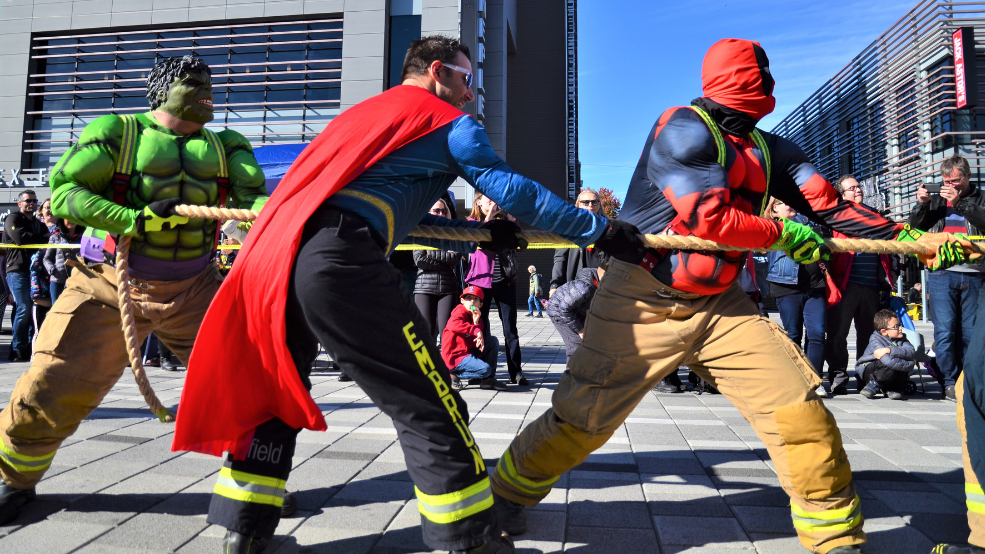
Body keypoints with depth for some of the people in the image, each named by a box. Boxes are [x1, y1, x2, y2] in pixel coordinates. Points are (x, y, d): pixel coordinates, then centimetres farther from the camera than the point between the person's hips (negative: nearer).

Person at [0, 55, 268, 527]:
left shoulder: (224, 147, 7)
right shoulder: (116, 133, -3)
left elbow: (253, 198, -7)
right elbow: (61, 191, -10)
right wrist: (134, 219, -24)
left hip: (193, 289, 3)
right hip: (111, 286, -2)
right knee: (55, 386, -1)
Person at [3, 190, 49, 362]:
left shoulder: (39, 223, 23)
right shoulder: (13, 219, 3)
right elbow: (20, 238, -13)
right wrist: (41, 238, -2)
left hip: (35, 270, 6)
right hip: (18, 271, -6)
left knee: (33, 310, 2)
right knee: (23, 309, -11)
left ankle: (30, 347, 7)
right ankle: (17, 350, -5)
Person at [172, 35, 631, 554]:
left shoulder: (362, 112, 34)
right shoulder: (447, 121, 11)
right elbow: (513, 190, 7)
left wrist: (479, 234, 31)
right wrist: (599, 230, 17)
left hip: (270, 254, 9)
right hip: (339, 260, -8)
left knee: (274, 390, 24)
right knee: (429, 405, 0)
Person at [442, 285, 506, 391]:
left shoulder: (476, 316, 14)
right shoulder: (460, 311, -10)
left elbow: (480, 339, -1)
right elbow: (453, 325, -36)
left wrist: (476, 322, -14)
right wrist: (476, 330, -39)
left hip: (470, 352, 9)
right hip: (455, 357, -9)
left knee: (493, 341, 5)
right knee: (485, 369, -24)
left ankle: (488, 380, 6)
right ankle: (454, 375, -6)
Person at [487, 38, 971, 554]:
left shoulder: (767, 150, 11)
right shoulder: (684, 128, -13)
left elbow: (828, 204, 9)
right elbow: (711, 220, -21)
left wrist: (914, 238, 2)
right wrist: (784, 233, -7)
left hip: (718, 302, 7)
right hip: (645, 302, -6)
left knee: (796, 401, -5)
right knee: (583, 414, -2)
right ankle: (507, 495, 22)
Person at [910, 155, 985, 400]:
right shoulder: (935, 200, 15)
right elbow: (914, 230, 11)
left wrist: (959, 202, -13)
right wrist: (920, 205, -3)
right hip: (942, 274, 0)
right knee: (945, 331, -6)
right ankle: (950, 383, -1)